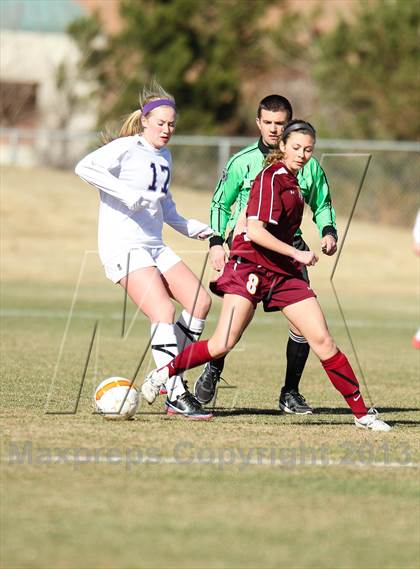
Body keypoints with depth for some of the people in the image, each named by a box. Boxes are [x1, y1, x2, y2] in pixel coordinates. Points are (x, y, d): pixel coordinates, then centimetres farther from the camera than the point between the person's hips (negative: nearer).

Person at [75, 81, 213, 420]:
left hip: (154, 246, 9)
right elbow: (85, 167, -26)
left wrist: (192, 228, 22)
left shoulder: (165, 156, 17)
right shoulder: (127, 148, -9)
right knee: (164, 312, -21)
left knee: (201, 301, 0)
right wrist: (126, 192, -31)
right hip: (123, 247, -9)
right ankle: (176, 395, -17)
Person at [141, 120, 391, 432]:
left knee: (323, 341, -2)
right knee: (222, 345, -15)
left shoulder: (292, 181, 15)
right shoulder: (271, 178, -11)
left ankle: (362, 413, 1)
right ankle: (163, 374, 6)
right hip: (250, 267, -7)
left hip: (283, 272, 7)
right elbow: (255, 231, -19)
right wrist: (296, 253, -16)